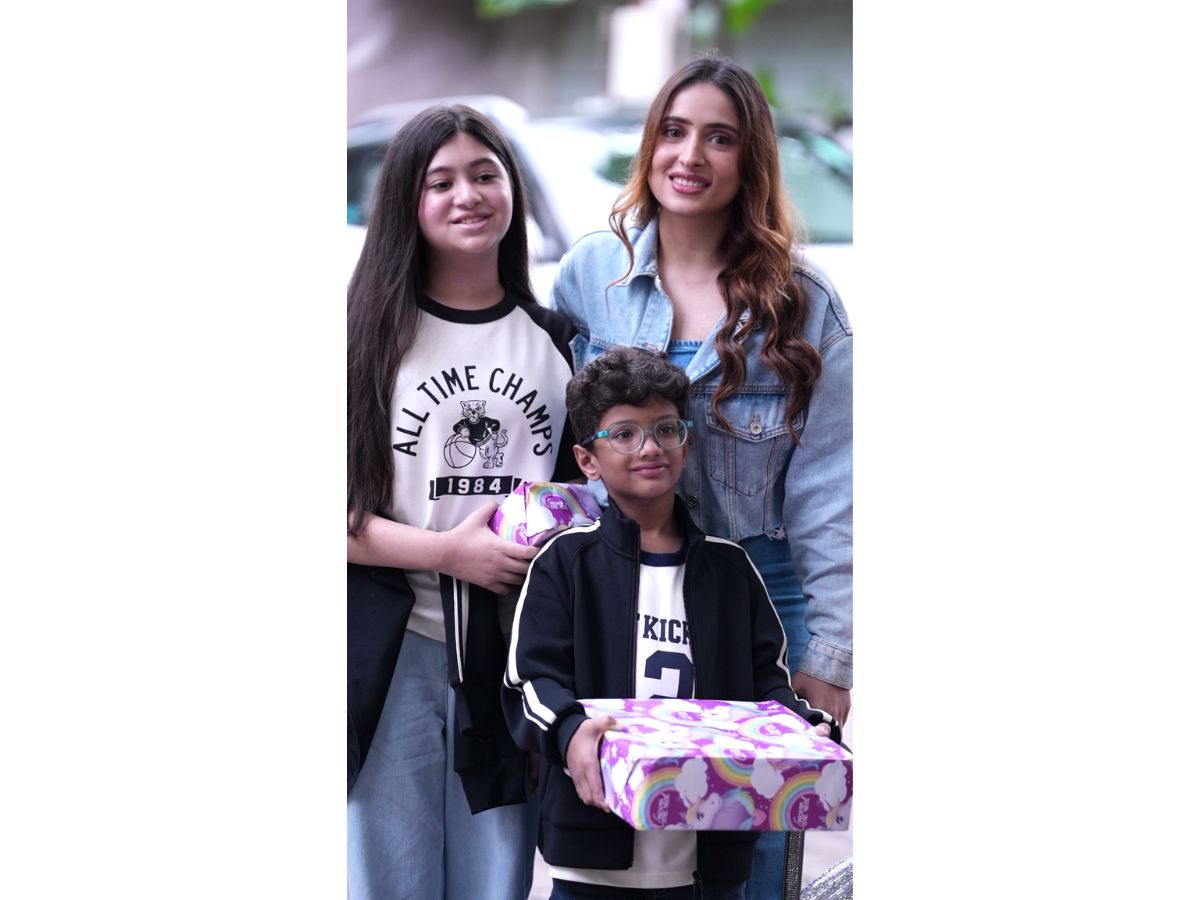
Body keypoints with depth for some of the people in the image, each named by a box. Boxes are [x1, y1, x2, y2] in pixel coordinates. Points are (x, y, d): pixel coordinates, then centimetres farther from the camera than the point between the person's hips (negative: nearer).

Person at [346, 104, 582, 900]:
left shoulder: (557, 341, 11)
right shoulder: (371, 333, 0)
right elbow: (348, 519, -6)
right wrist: (452, 551, -15)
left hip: (516, 653, 3)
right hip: (397, 653, -3)